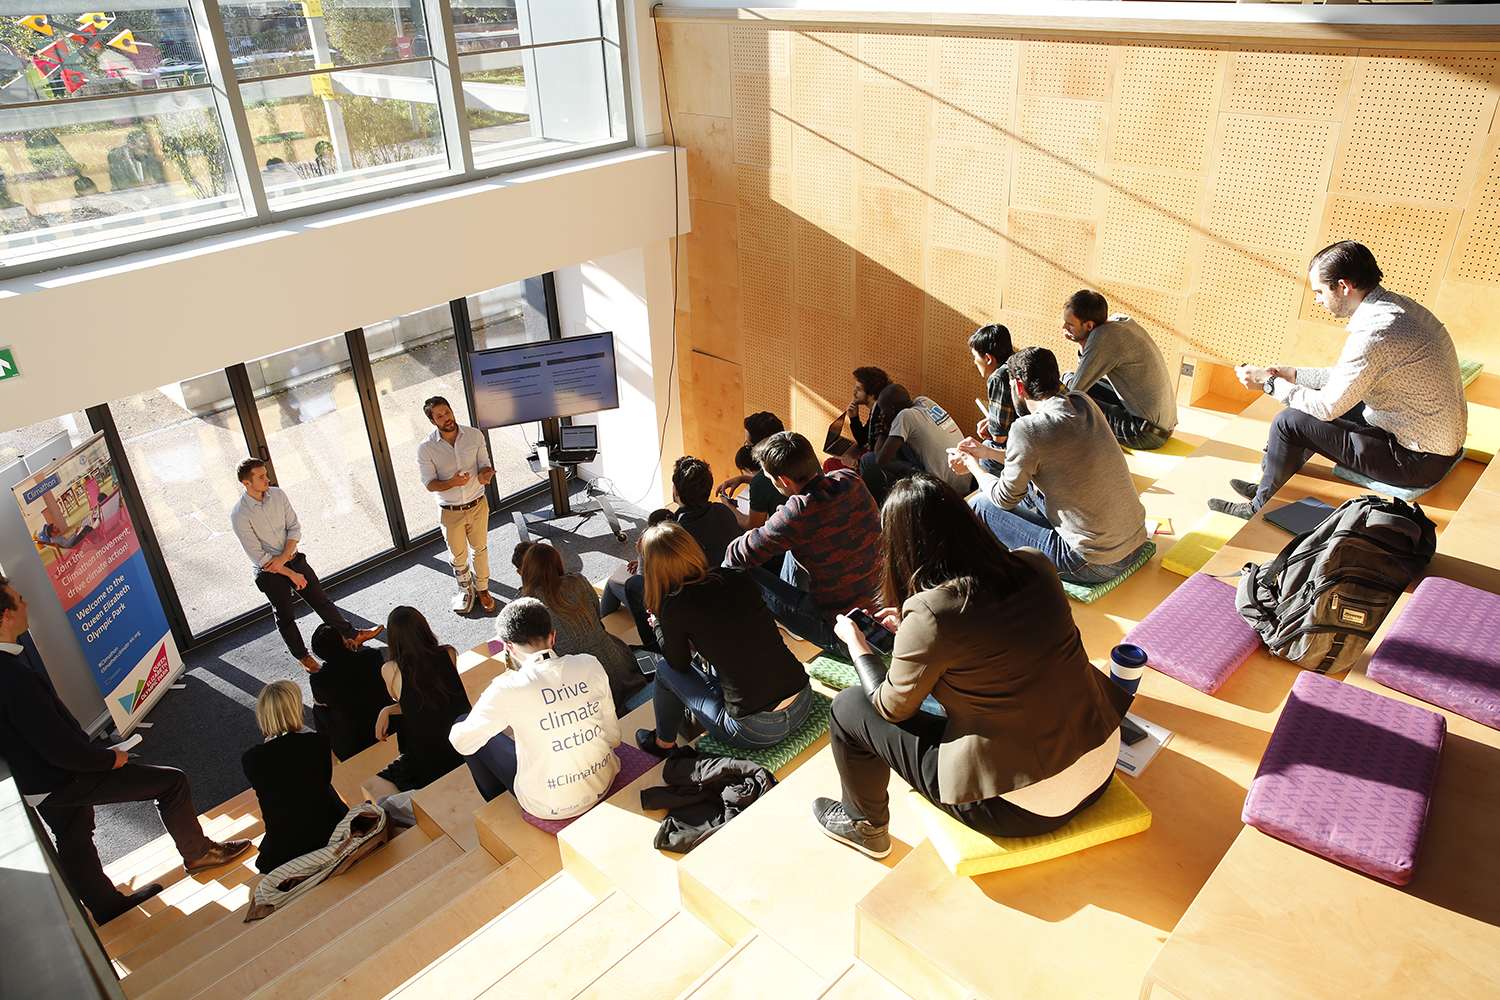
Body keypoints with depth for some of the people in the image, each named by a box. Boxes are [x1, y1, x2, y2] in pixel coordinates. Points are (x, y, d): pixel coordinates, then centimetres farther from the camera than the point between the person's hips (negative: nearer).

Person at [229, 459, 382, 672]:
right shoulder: (239, 515, -21)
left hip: (294, 559, 4)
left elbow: (294, 528, -2)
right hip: (270, 573, -4)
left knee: (321, 600, 14)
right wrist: (291, 574, -16)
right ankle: (302, 656, 31)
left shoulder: (277, 494, -6)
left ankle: (353, 636, 27)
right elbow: (258, 556, -19)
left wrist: (283, 557, -16)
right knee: (285, 617, 13)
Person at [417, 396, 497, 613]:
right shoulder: (426, 448, -16)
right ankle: (465, 590, 43)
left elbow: (484, 463, -1)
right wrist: (452, 483, -32)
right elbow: (429, 483, -13)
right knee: (458, 556, 16)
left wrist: (484, 475, -25)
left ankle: (482, 588, 42)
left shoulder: (474, 436, -10)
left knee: (480, 549, 19)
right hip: (450, 512, -1)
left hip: (478, 506, 1)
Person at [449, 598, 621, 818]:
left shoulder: (507, 690, -22)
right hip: (603, 786, 5)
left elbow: (463, 743, -8)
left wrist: (455, 729, 16)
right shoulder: (591, 666, -12)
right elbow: (613, 736, -2)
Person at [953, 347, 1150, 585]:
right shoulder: (1083, 403, 2)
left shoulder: (1028, 429, -21)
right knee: (1027, 480, 21)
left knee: (980, 506, 2)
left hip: (1095, 565, -8)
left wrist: (972, 464, 12)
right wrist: (988, 452, 24)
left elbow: (1005, 499, -6)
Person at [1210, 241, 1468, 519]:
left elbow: (1328, 407, -17)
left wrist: (1269, 383, -7)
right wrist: (1294, 374, 14)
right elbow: (1349, 377, 14)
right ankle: (1269, 482, 30)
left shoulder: (1373, 334, -27)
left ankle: (1260, 507, 14)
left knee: (1289, 422, -8)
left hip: (1419, 461, -10)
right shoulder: (1399, 305, 3)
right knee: (1311, 404, 18)